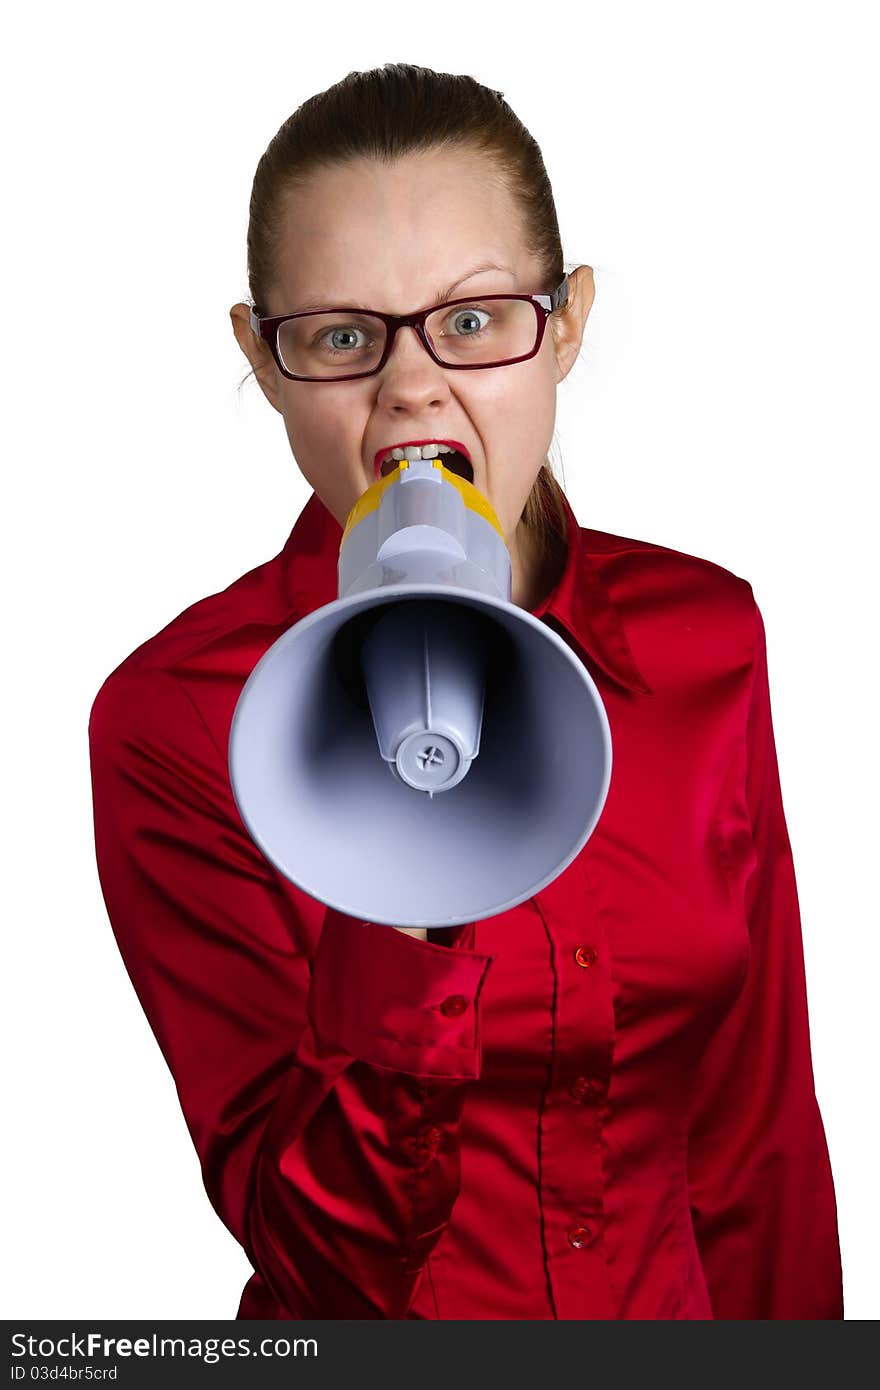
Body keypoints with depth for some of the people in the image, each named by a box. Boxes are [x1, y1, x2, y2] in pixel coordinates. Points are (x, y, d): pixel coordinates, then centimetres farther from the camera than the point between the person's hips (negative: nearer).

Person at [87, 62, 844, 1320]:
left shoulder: (703, 636, -10)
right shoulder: (168, 718, -20)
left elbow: (759, 1124, -3)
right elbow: (316, 1255, -22)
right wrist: (399, 934, -36)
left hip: (676, 1307, 3)